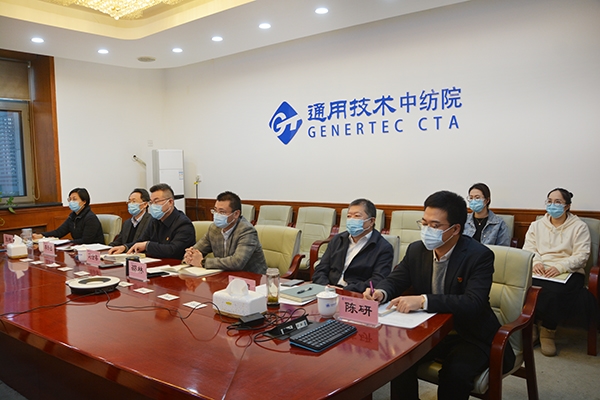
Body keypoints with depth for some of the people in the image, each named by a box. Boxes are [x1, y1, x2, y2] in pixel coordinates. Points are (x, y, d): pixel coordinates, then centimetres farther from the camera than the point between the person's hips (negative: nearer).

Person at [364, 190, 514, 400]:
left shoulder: (479, 256, -19)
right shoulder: (416, 250, -3)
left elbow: (473, 304, -30)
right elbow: (395, 279, 6)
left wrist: (423, 300, -40)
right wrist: (381, 292, -19)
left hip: (470, 336, -4)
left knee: (455, 373, -30)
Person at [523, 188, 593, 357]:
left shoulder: (579, 227, 8)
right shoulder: (536, 225, 18)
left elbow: (582, 255, -4)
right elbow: (528, 249, 8)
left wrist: (559, 267, -21)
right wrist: (535, 262, -15)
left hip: (568, 272, -2)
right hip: (540, 271, 3)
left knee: (554, 292, -36)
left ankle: (548, 331, -11)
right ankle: (529, 327, -11)